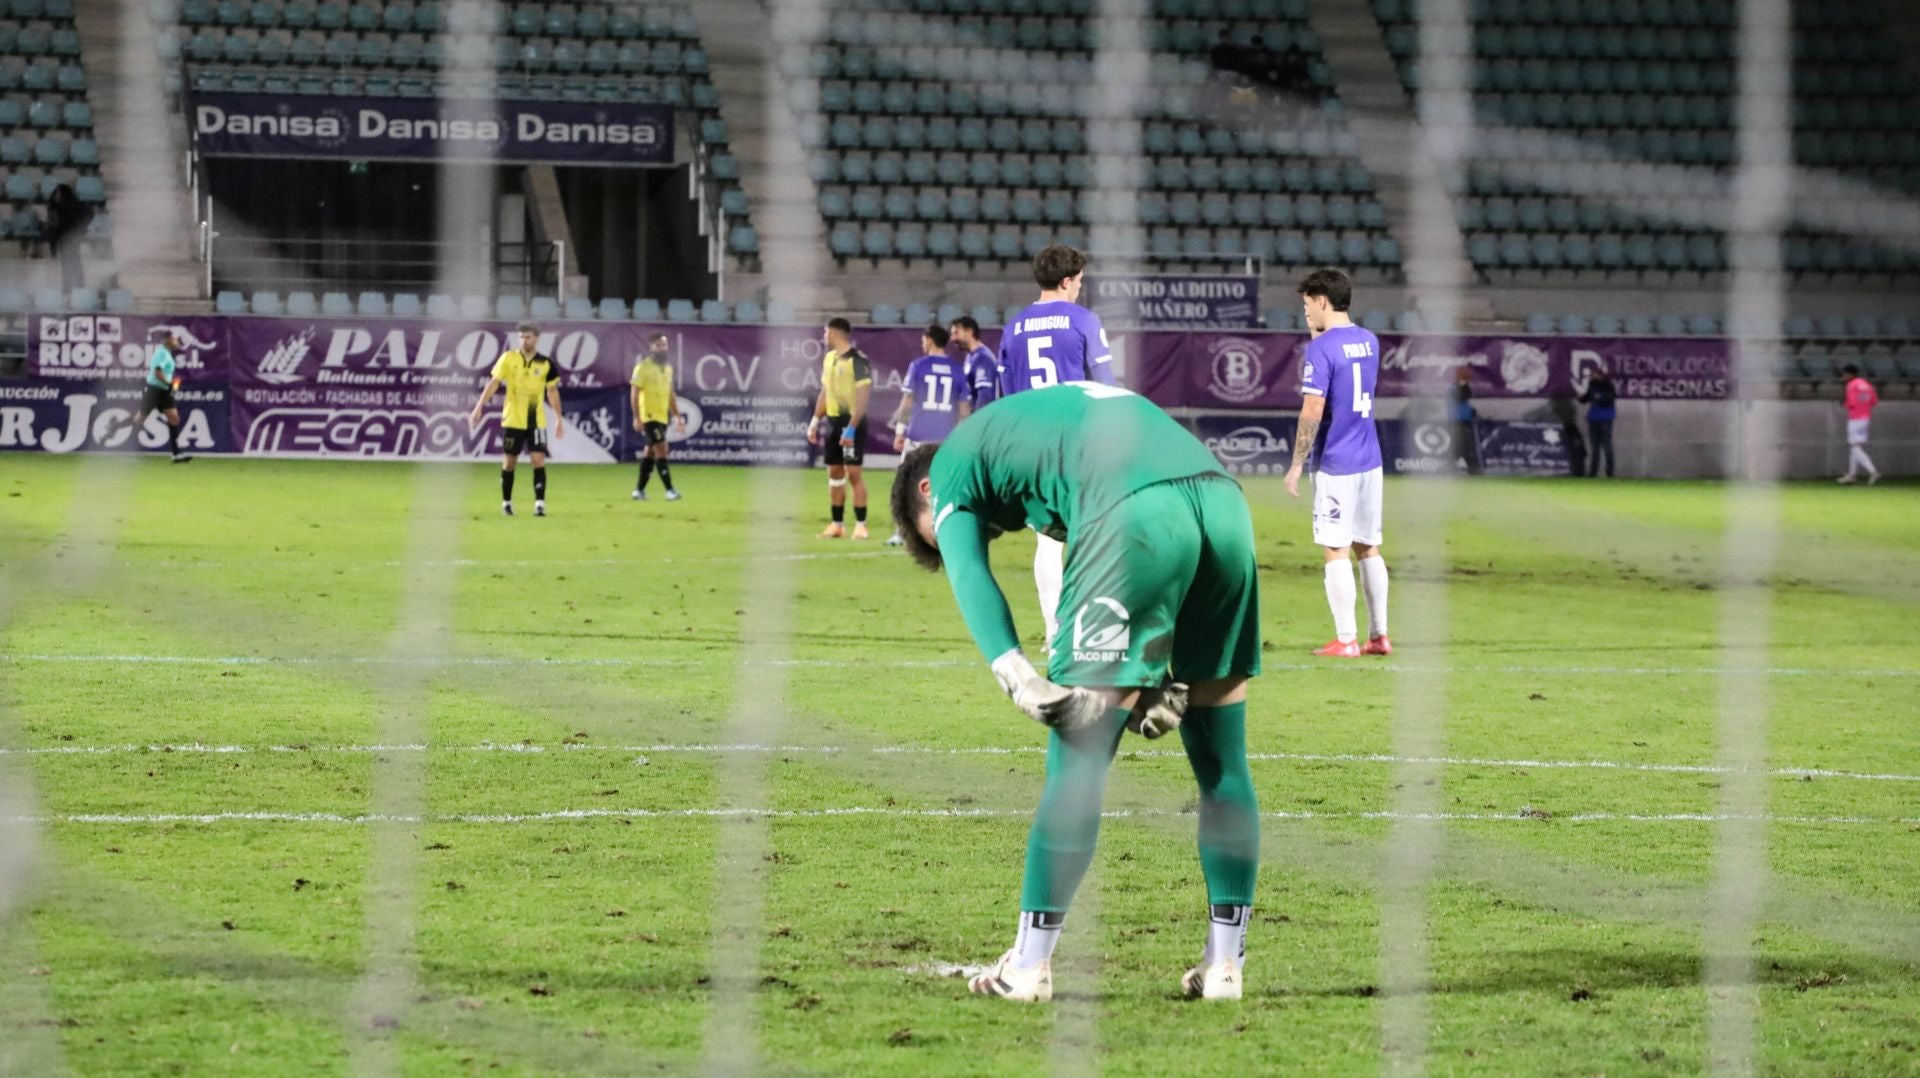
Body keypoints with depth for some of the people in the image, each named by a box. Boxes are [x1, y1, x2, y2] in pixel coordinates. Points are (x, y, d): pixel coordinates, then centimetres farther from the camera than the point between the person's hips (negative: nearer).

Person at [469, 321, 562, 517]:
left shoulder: (546, 363, 0)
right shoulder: (509, 358, -3)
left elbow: (552, 391, 10)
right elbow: (494, 383, -4)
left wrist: (559, 418, 10)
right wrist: (479, 407, -10)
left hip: (536, 420, 0)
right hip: (512, 419, 0)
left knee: (538, 460, -10)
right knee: (509, 462, 5)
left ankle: (540, 503, -7)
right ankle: (506, 503, 17)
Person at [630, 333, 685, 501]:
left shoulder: (668, 368, 14)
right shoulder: (643, 367, -8)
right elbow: (635, 393, -11)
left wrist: (677, 416, 15)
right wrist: (637, 417, -16)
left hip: (663, 417, 7)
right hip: (649, 416, -7)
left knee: (650, 453, 10)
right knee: (661, 449, -13)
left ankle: (639, 490, 17)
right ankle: (669, 490, -14)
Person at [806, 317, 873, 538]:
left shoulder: (858, 360, -13)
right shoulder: (829, 358, 12)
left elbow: (863, 397, -17)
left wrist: (851, 428, -23)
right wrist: (815, 421, 15)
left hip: (851, 422, -8)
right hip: (832, 421, 8)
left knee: (853, 472, -9)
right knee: (834, 472, 9)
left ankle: (860, 524, -5)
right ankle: (837, 525, 15)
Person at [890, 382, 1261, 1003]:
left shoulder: (952, 464, 21)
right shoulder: (1048, 413, 40)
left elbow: (967, 574, 0)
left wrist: (1014, 675, -14)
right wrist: (1158, 681, 20)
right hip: (1225, 502, 7)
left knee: (1078, 758, 2)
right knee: (1221, 760, 14)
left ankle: (1029, 964, 7)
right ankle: (1225, 964, 17)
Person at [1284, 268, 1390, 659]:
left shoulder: (1321, 349, -13)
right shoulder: (1369, 342, 10)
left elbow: (1312, 411, -18)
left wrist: (1296, 464, -11)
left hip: (1335, 465, -7)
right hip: (1369, 459, 7)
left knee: (1336, 550, -3)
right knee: (1368, 547, 13)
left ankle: (1346, 639, -2)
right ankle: (1379, 635, 15)